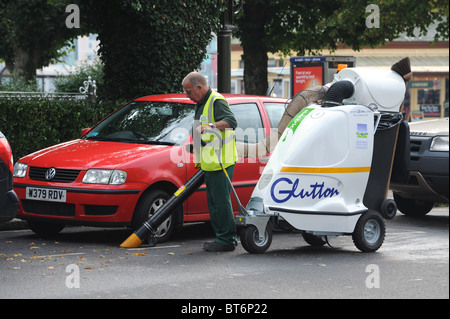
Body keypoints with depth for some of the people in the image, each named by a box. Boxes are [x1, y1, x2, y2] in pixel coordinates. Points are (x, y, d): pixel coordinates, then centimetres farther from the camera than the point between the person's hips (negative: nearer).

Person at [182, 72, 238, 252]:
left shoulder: (217, 101, -12)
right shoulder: (203, 104, 21)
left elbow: (231, 121, -27)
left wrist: (212, 126, -39)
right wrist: (200, 162, 31)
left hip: (220, 163, -11)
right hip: (210, 164, 11)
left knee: (221, 201, -9)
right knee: (214, 202, 13)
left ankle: (227, 240, -7)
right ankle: (221, 237, 19)